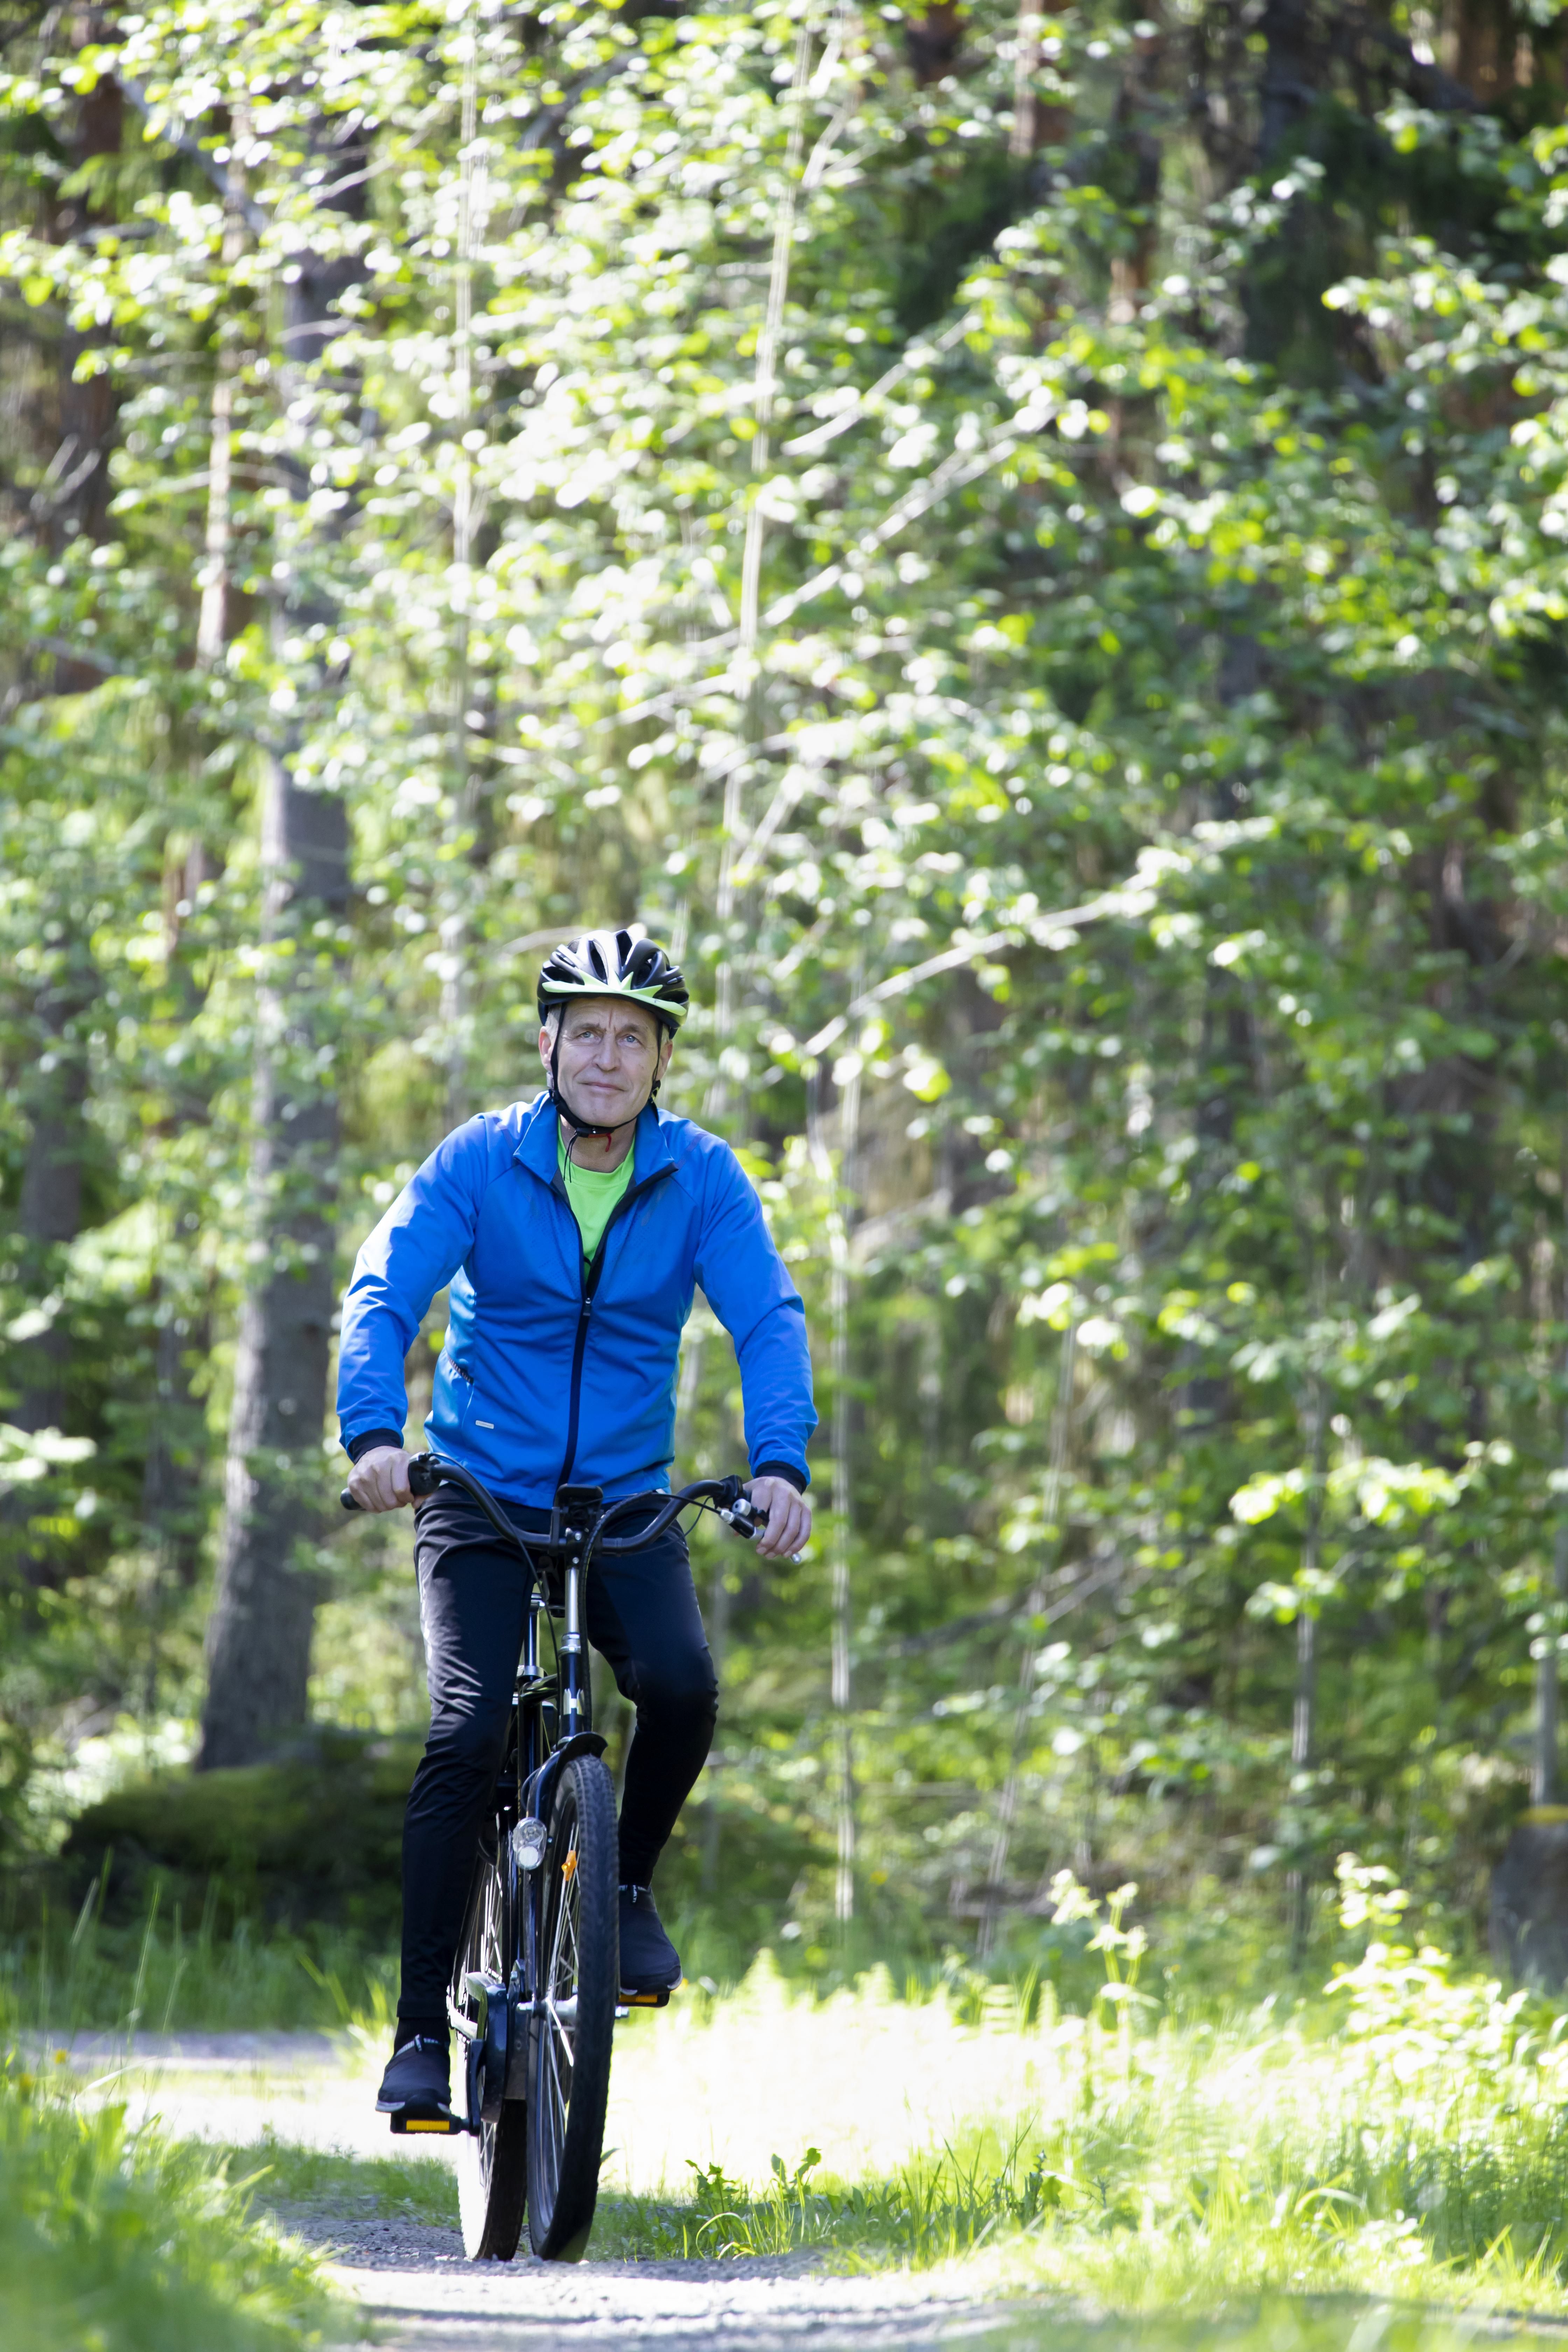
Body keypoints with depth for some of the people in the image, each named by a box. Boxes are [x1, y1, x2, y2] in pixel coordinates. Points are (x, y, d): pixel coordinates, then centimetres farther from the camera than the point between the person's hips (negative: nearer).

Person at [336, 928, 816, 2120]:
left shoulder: (702, 1177, -4)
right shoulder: (482, 1161, -7)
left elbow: (768, 1319, -14)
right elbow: (385, 1294, -16)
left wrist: (780, 1463, -32)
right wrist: (374, 1431, -35)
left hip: (628, 1505, 1)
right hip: (484, 1497, -1)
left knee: (682, 1684, -25)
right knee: (470, 1731, -19)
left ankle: (628, 1885, 5)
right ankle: (424, 2029, -13)